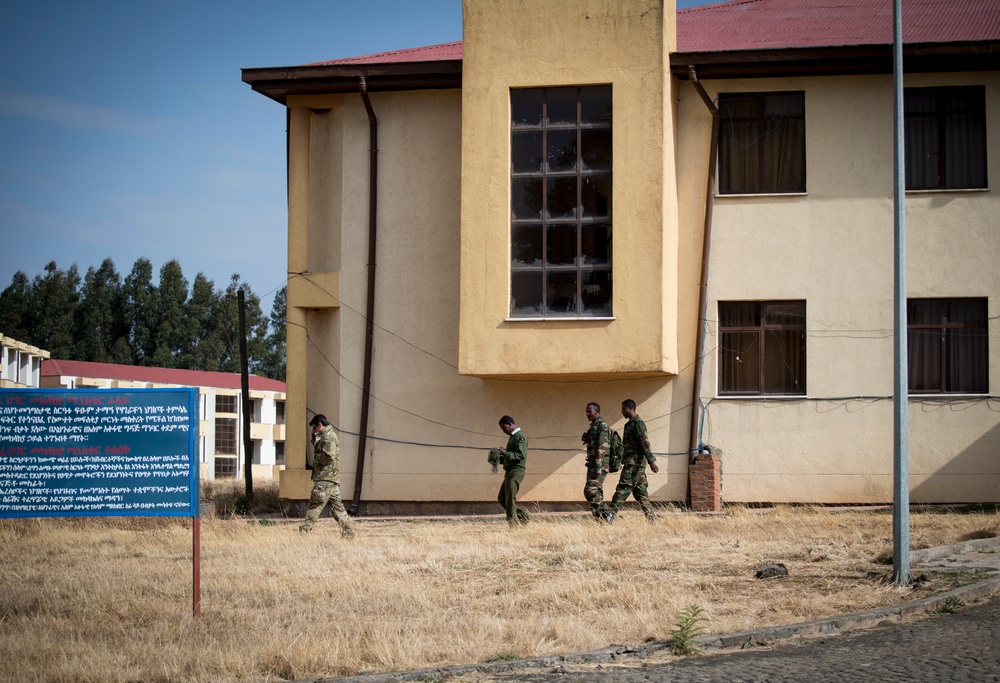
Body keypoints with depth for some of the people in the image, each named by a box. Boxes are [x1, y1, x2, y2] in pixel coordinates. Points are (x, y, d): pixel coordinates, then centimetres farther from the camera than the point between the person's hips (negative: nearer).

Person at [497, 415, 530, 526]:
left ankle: (513, 523, -5)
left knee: (510, 499, -9)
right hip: (509, 472, 10)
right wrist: (501, 457, 11)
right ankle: (524, 516, 14)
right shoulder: (512, 437, 20)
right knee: (501, 498, 10)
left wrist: (506, 454, -24)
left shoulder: (520, 437, -10)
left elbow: (521, 455, -20)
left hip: (516, 472, -10)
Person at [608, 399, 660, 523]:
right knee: (640, 491, 8)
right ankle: (651, 518, 7)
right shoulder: (630, 423, 20)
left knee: (623, 488, -12)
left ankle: (611, 515, -15)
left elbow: (644, 442, -18)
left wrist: (651, 461, -23)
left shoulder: (637, 422, -11)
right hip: (631, 462, 10)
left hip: (634, 462, -10)